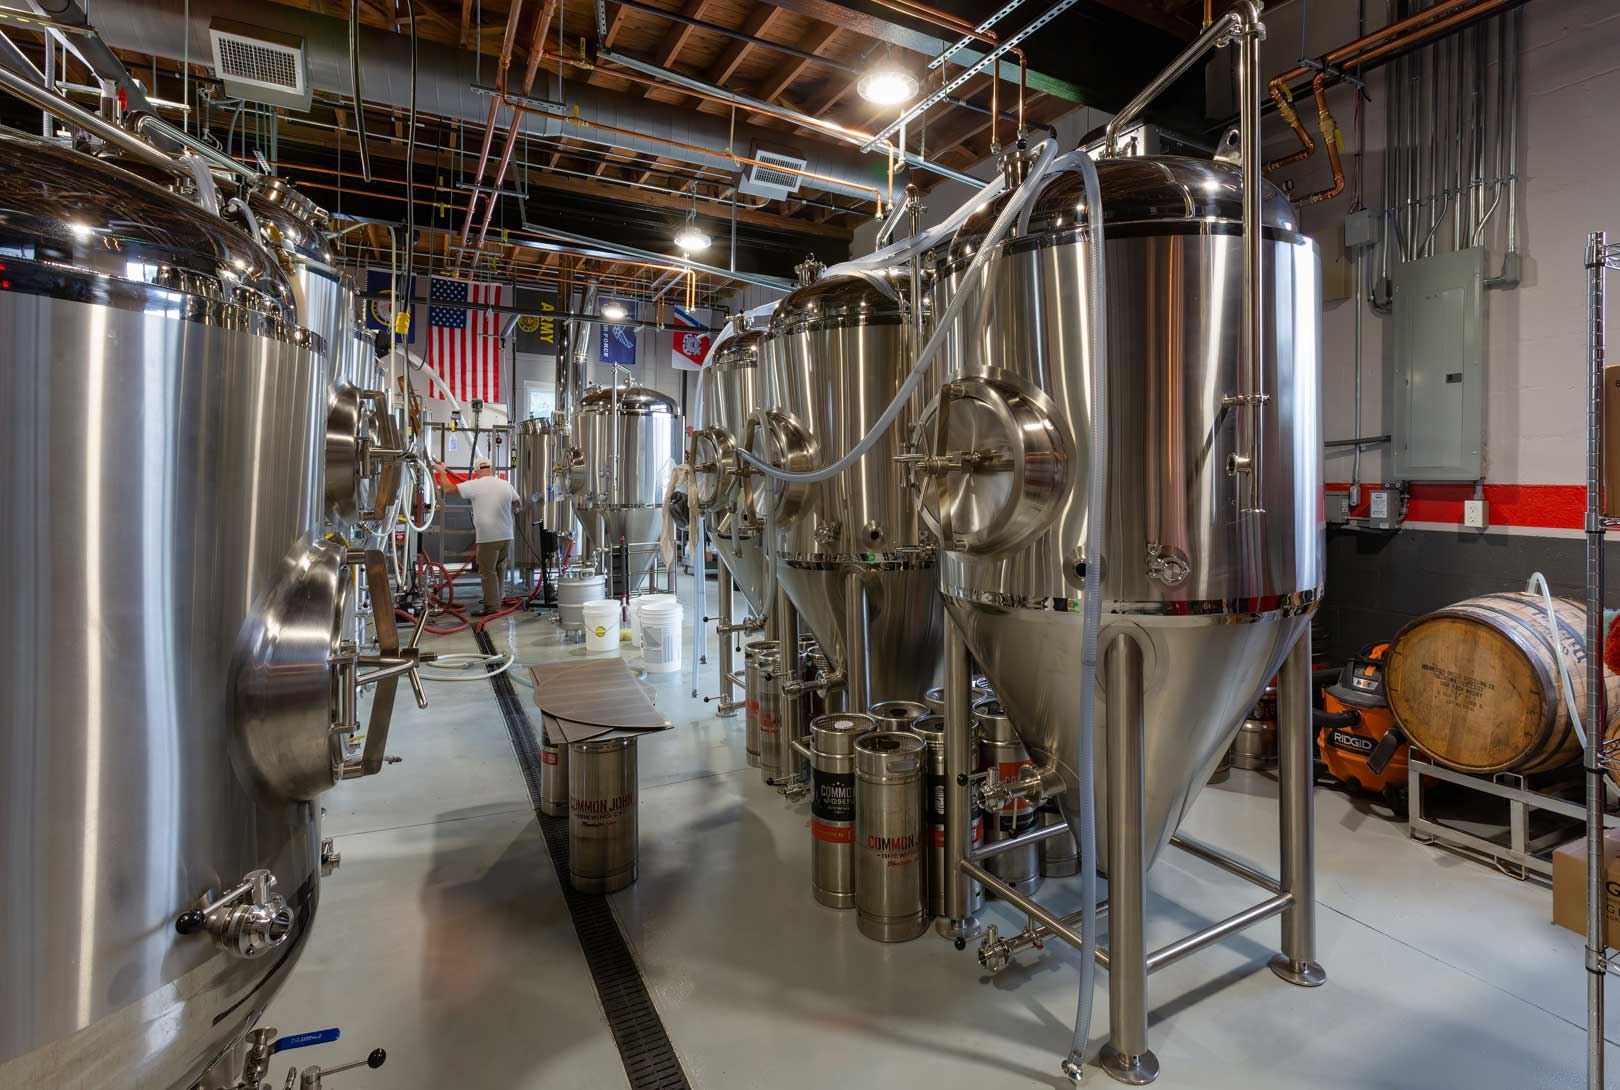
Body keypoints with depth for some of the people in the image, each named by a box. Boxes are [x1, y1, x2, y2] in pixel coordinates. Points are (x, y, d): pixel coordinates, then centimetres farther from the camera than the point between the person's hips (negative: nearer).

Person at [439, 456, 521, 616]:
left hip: (488, 537, -5)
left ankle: (492, 607, 5)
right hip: (506, 536, 5)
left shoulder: (475, 485, -10)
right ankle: (496, 601, 27)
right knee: (500, 569, 18)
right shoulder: (506, 485, 6)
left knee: (488, 572, 3)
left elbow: (449, 489, -7)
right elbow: (518, 502, 21)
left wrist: (442, 471, 8)